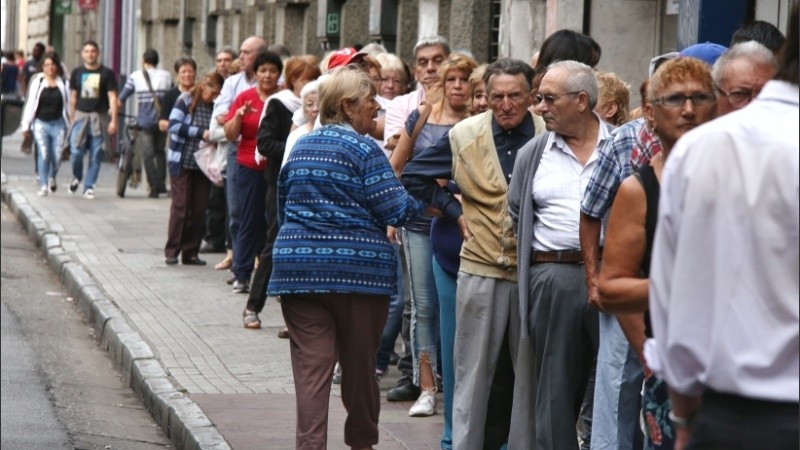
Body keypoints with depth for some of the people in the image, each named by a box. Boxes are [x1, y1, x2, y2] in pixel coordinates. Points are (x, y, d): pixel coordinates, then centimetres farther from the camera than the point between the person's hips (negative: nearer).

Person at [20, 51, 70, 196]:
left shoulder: (63, 83, 3)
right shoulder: (37, 81, 2)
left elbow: (68, 104, 5)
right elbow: (31, 103, 5)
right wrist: (26, 125, 5)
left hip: (58, 123, 1)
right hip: (41, 123, -1)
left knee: (57, 156, -2)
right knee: (44, 154, -11)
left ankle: (52, 177, 30)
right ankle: (43, 186, -3)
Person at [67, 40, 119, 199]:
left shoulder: (106, 73, 1)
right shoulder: (77, 73, 10)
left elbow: (112, 98, -1)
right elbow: (73, 97, 15)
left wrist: (113, 120, -9)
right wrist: (71, 119, 12)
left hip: (99, 117, -1)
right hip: (80, 115, 1)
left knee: (96, 155, -1)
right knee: (76, 152, -8)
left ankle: (89, 186, 9)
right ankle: (76, 177, 19)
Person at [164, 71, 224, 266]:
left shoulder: (213, 107, 8)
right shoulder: (185, 101, -6)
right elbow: (174, 125, -15)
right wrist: (201, 133, -20)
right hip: (182, 162, -5)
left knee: (199, 209, 3)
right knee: (180, 206, -4)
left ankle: (190, 253, 9)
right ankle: (172, 252, 2)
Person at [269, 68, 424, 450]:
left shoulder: (301, 147, 13)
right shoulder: (363, 149, -7)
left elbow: (283, 205, 22)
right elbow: (394, 210, -12)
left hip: (298, 268, 4)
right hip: (358, 269, -4)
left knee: (311, 366, -1)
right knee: (359, 365, 11)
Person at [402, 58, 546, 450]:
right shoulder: (464, 135, 2)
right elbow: (414, 175, 14)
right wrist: (455, 211, 6)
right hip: (480, 269, 1)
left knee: (530, 373, 8)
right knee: (474, 370, 7)